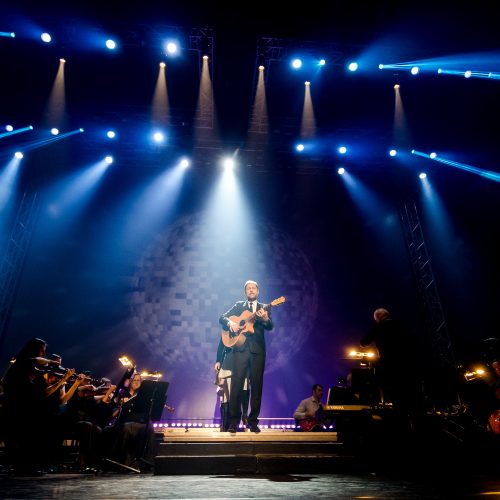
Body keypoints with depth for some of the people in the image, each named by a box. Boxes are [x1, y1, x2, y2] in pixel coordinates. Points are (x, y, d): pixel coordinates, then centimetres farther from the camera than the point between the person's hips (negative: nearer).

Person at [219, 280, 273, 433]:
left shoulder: (264, 307, 12)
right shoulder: (239, 305, 14)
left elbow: (270, 327, -3)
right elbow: (222, 318, 8)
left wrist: (266, 319, -26)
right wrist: (230, 323, -14)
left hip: (258, 350, 1)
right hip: (240, 348, 0)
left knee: (257, 385, 2)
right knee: (236, 384, -5)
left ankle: (253, 421, 11)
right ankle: (234, 421, 3)